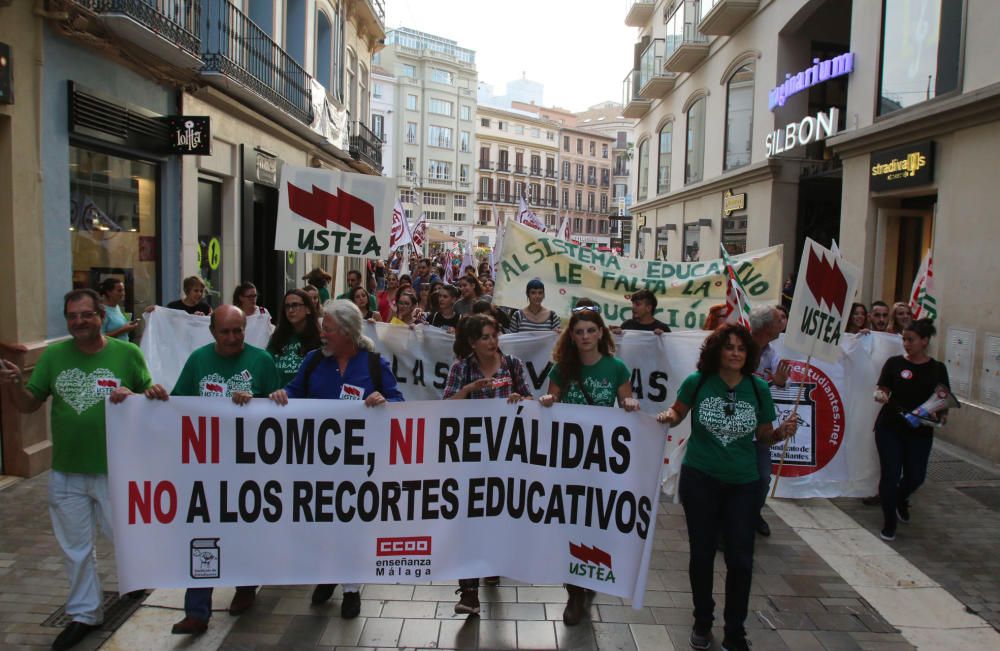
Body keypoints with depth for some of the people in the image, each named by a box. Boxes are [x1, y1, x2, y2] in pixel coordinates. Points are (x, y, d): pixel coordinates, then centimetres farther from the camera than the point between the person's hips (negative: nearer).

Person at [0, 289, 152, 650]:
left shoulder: (128, 353, -8)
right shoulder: (54, 355, 0)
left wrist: (131, 396, -22)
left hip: (115, 469, -3)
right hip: (65, 471, 3)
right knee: (76, 548, 15)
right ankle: (84, 614, 33)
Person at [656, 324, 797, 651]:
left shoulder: (758, 388, -5)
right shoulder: (697, 382, -10)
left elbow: (763, 436, 3)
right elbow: (677, 412, 5)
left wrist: (782, 433, -18)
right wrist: (668, 417, -18)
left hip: (743, 483, 1)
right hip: (699, 479, -1)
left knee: (741, 559, 3)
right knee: (702, 553, 12)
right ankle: (702, 621, 34)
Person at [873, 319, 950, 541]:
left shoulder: (937, 369, 1)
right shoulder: (894, 363, -2)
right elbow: (883, 390, -3)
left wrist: (943, 415, -14)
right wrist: (880, 395, -26)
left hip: (920, 431, 2)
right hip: (890, 428, -1)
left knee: (915, 477, 7)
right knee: (891, 474, -4)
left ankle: (900, 500, 42)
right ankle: (889, 522, 14)